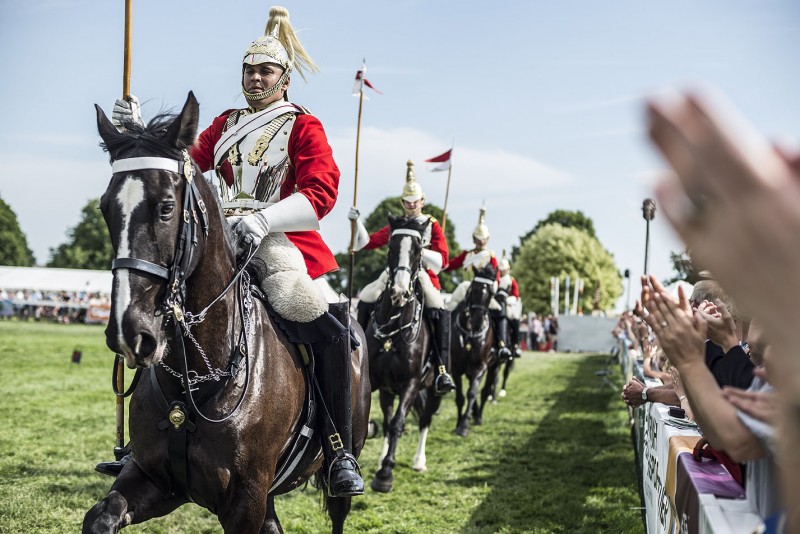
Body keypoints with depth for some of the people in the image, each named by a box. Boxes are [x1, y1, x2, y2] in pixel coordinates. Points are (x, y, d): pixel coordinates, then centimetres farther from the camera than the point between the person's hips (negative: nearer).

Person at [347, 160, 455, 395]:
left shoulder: (432, 225, 5)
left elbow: (442, 259, -4)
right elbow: (368, 242, 10)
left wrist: (418, 249, -19)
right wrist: (357, 222, -6)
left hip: (424, 275, -3)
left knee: (440, 311, -29)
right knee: (366, 297, -16)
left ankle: (442, 370, -30)